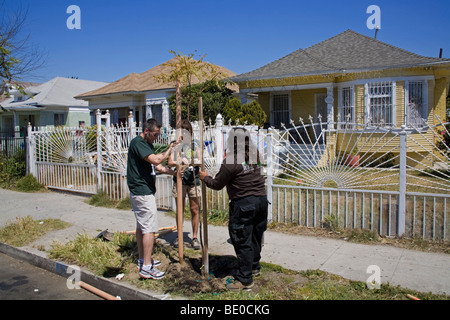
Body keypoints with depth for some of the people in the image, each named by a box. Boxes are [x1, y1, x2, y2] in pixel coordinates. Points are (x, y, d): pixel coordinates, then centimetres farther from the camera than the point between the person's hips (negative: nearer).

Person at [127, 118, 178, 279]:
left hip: (140, 192, 11)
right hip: (142, 192, -11)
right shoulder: (137, 143, -15)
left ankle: (142, 259, 28)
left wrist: (173, 172, -3)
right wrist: (169, 150, -13)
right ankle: (146, 267, -4)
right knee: (149, 228, -9)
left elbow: (158, 166, 13)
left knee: (141, 226, 17)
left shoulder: (147, 145, 17)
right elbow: (156, 160, -28)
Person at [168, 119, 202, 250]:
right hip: (179, 180, -1)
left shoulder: (195, 144, 8)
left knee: (195, 210, 3)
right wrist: (181, 161, -26)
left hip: (194, 180, 1)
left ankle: (195, 237, 15)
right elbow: (170, 162, -7)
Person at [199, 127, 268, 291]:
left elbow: (217, 184, -5)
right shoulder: (254, 154, 4)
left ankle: (245, 280, 8)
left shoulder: (231, 163, -15)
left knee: (242, 241, 1)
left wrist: (205, 178, 15)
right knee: (256, 236, 21)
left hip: (244, 203, -8)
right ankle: (254, 267, 40)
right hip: (261, 199, 8)